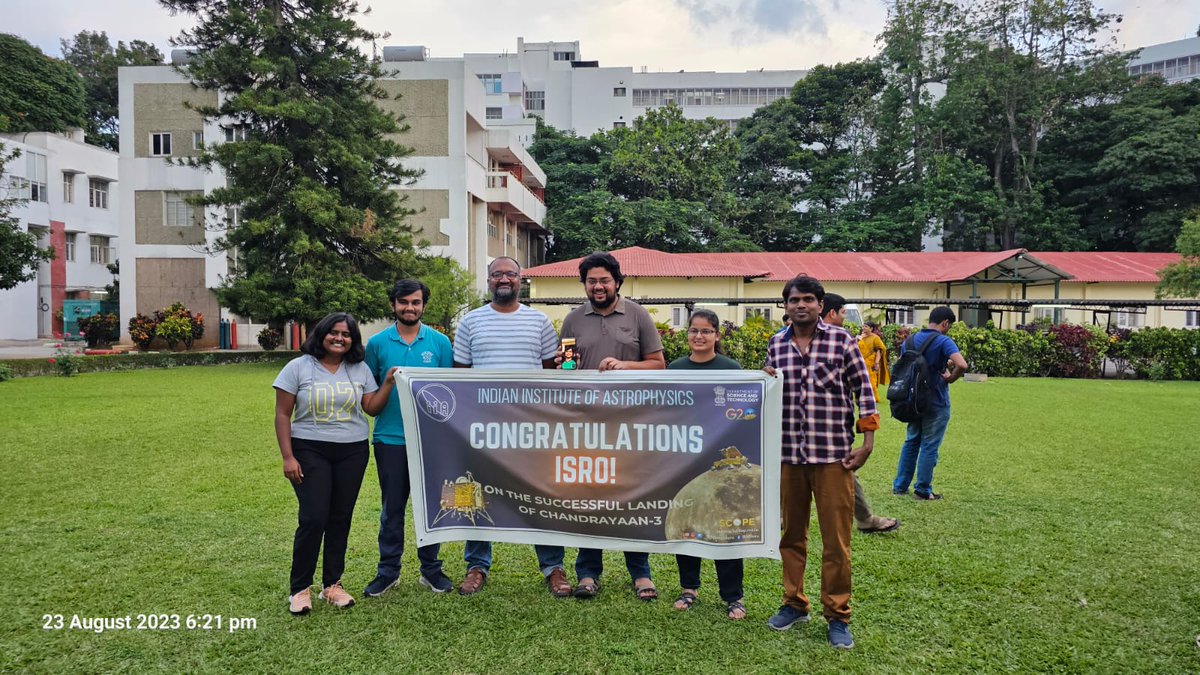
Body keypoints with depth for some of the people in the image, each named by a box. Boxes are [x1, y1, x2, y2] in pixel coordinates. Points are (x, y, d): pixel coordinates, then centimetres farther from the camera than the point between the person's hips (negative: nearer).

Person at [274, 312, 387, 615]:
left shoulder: (360, 369, 7)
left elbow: (372, 407, 3)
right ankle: (300, 588, 8)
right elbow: (282, 415, -3)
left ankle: (332, 584, 20)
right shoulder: (298, 367, -2)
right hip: (310, 452, -3)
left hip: (352, 453, 3)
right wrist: (287, 457, -9)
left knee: (341, 519, 7)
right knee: (313, 519, -8)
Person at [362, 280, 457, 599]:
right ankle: (388, 570, 22)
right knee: (392, 506, 9)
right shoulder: (377, 343, 4)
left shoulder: (440, 342, 4)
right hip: (390, 438, 0)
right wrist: (387, 385, -8)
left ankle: (431, 569, 22)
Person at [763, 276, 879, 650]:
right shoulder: (776, 344, 8)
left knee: (836, 540, 2)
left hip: (833, 455, -3)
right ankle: (794, 603, 29)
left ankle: (837, 616, 17)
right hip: (788, 454, 3)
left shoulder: (842, 340, -2)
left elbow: (863, 390, 1)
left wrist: (867, 442, -4)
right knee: (791, 534, 13)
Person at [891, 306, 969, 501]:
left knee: (911, 441, 17)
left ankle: (900, 485, 20)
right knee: (929, 446, 3)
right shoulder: (943, 341, -15)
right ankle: (923, 491, 10)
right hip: (936, 403, -6)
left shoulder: (910, 340, 5)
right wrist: (950, 378, -9)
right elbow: (962, 365, -30)